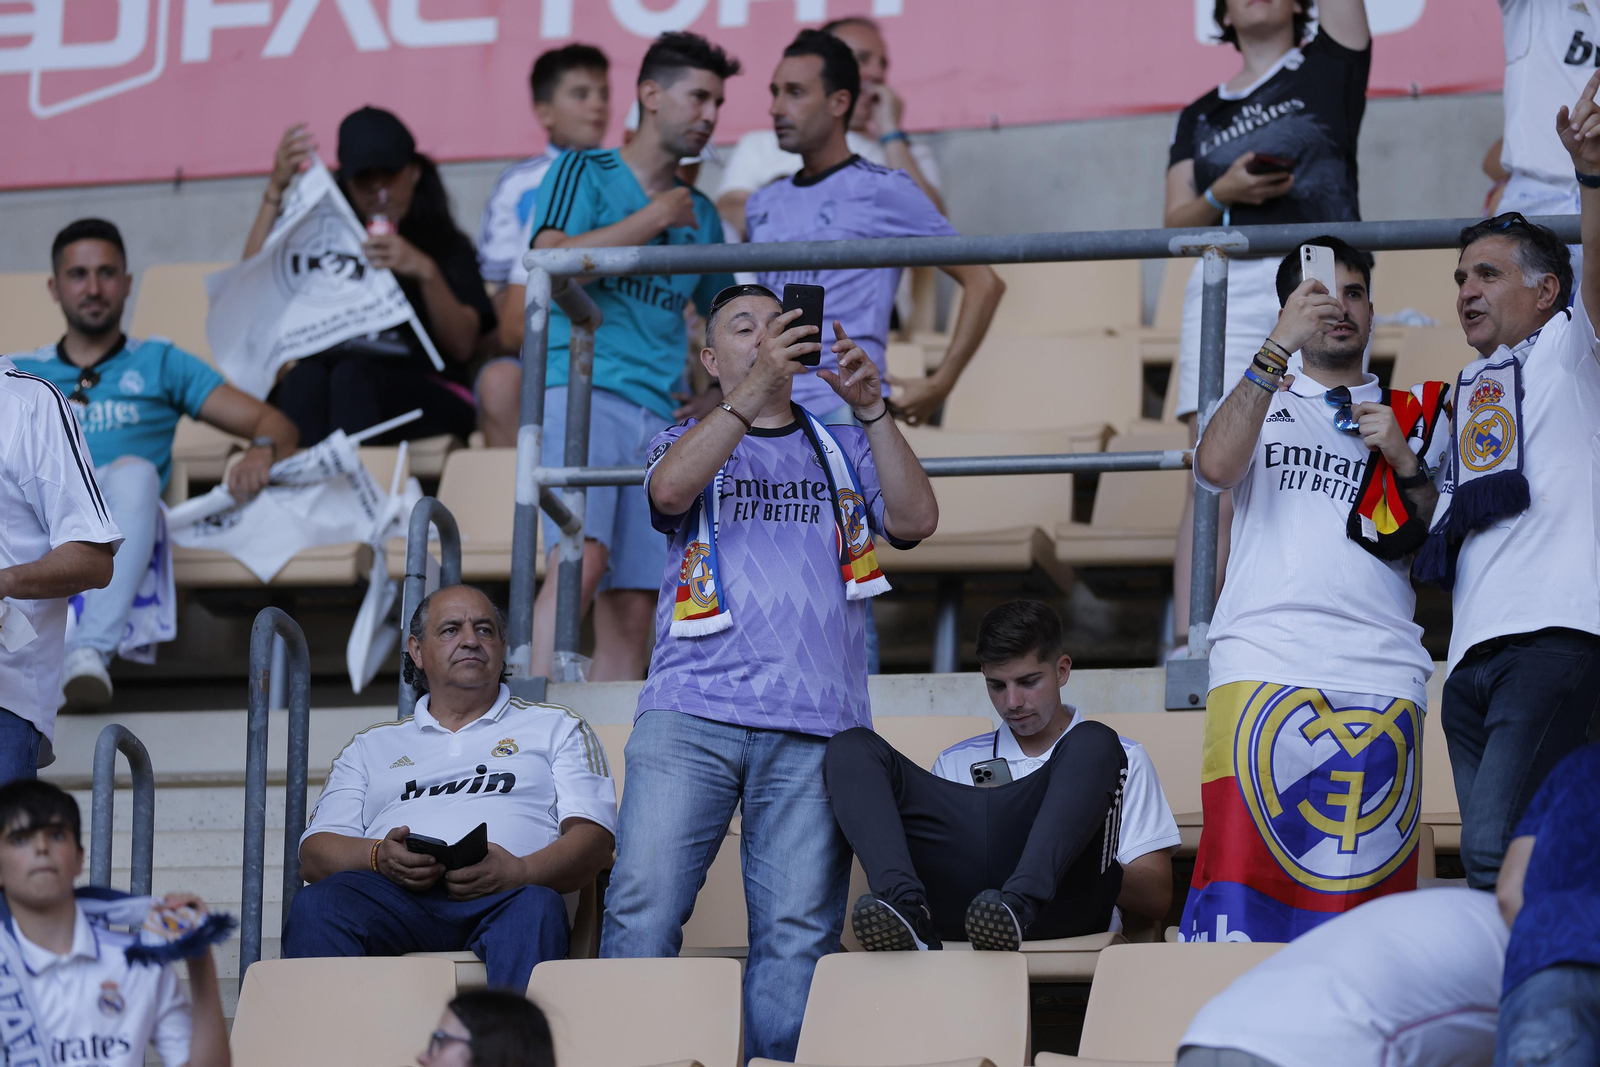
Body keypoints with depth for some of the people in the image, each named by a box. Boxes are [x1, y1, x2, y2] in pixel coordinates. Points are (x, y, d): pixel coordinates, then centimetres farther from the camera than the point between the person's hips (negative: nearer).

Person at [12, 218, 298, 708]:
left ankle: (93, 650, -48)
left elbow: (275, 425, 19)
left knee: (133, 470, -36)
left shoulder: (160, 363, 27)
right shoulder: (19, 373, 30)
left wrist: (262, 449, -5)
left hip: (116, 528, 0)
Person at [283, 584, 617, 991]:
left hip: (498, 896, -1)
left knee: (535, 908, -40)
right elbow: (315, 852, 20)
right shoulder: (372, 745, 32)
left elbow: (593, 840, 12)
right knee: (315, 907, -34)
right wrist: (379, 857, -5)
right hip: (392, 893, 2)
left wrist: (520, 871, -11)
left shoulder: (555, 728, 28)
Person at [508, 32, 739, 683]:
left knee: (632, 610, -2)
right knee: (582, 558, -27)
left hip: (658, 413, 6)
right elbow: (550, 262, -11)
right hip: (580, 389, -6)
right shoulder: (586, 172, 7)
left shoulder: (698, 213, 22)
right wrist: (653, 220, -5)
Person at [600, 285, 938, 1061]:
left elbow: (916, 519, 5)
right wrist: (754, 391, -15)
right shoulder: (692, 441, 19)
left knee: (798, 932, -7)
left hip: (815, 727, 1)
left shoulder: (841, 452, 23)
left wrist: (870, 409, -4)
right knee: (642, 906, -13)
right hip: (692, 712, -1)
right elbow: (670, 489, -6)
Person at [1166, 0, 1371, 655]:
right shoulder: (1200, 117, 22)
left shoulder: (1329, 67, 15)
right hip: (1225, 288, 3)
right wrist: (1220, 194, -5)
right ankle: (1186, 644, -16)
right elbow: (1175, 223, 16)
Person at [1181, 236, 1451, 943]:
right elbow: (1215, 465, -4)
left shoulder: (1415, 415, 23)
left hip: (1380, 670, 1)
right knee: (1243, 853, -14)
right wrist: (1279, 346, -8)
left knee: (1365, 875, -7)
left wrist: (1405, 463, 1)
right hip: (1262, 664, -1)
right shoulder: (1261, 400, 20)